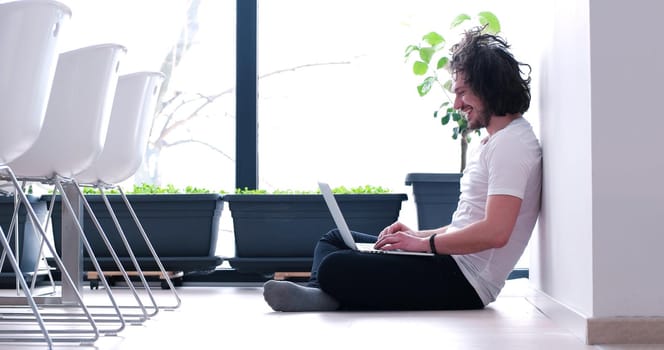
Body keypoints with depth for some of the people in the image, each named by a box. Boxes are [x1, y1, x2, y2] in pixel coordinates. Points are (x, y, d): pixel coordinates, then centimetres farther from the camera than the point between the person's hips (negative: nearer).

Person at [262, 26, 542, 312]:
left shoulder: (511, 144, -14)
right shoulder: (494, 143, 21)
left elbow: (495, 232, -25)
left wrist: (423, 243, -15)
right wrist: (419, 235, 10)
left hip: (463, 283, -12)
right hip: (453, 259, 12)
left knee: (335, 268, -28)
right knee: (335, 239, 13)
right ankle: (321, 296, -12)